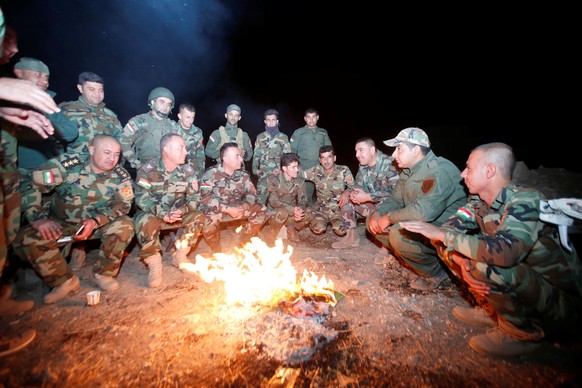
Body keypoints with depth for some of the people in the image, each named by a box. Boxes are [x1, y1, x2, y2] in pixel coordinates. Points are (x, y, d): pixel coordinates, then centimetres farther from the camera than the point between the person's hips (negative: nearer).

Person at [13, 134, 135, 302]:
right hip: (59, 223, 0)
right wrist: (38, 218, -26)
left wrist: (95, 221, -31)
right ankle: (65, 281, -3)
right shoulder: (67, 163, -19)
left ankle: (103, 274, -6)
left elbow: (124, 204, -16)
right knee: (26, 239, -23)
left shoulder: (121, 176, -13)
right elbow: (30, 185, -16)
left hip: (98, 223, 0)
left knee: (125, 226, -27)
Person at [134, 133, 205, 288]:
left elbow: (194, 198, -7)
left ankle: (179, 256, -1)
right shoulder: (147, 170, -14)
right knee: (147, 221, -35)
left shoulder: (188, 171, -4)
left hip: (176, 215, 3)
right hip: (152, 214, -3)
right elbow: (141, 199, -21)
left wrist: (181, 211, -28)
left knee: (198, 217, -20)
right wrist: (163, 214, -35)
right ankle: (154, 265, -16)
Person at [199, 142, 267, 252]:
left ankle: (241, 244, 3)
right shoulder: (211, 173, -13)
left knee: (261, 210, -12)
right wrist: (227, 209, -27)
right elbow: (205, 197, -21)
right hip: (216, 209, -4)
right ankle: (217, 250, -5)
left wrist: (243, 207, -22)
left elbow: (252, 193, -1)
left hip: (237, 208, 5)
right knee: (210, 218, -37)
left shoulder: (243, 174, 1)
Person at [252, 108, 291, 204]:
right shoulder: (260, 137, 9)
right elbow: (256, 155, 11)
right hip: (263, 174, 1)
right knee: (260, 199, 0)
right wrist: (255, 168, -4)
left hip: (278, 173, -1)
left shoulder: (283, 137, 4)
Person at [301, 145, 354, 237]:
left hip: (338, 209, -1)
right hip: (321, 209, 1)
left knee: (341, 231, -24)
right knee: (318, 229, -25)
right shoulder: (316, 171, -5)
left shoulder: (344, 170, -10)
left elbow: (352, 187, -10)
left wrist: (346, 192, -34)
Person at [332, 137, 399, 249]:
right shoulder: (363, 166, 3)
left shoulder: (389, 164, -22)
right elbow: (358, 185, 9)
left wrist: (367, 197, -29)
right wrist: (353, 193, -17)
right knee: (346, 200, -5)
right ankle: (351, 236, 5)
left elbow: (394, 191, -31)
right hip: (372, 202, 8)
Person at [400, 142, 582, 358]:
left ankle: (525, 333, -5)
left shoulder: (526, 201, -25)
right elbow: (449, 227, -8)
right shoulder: (478, 200, -4)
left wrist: (442, 234, -34)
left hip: (560, 300, -7)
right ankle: (494, 312, 9)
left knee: (484, 265, -33)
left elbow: (504, 251, -41)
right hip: (519, 281, 7)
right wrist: (461, 263, -26)